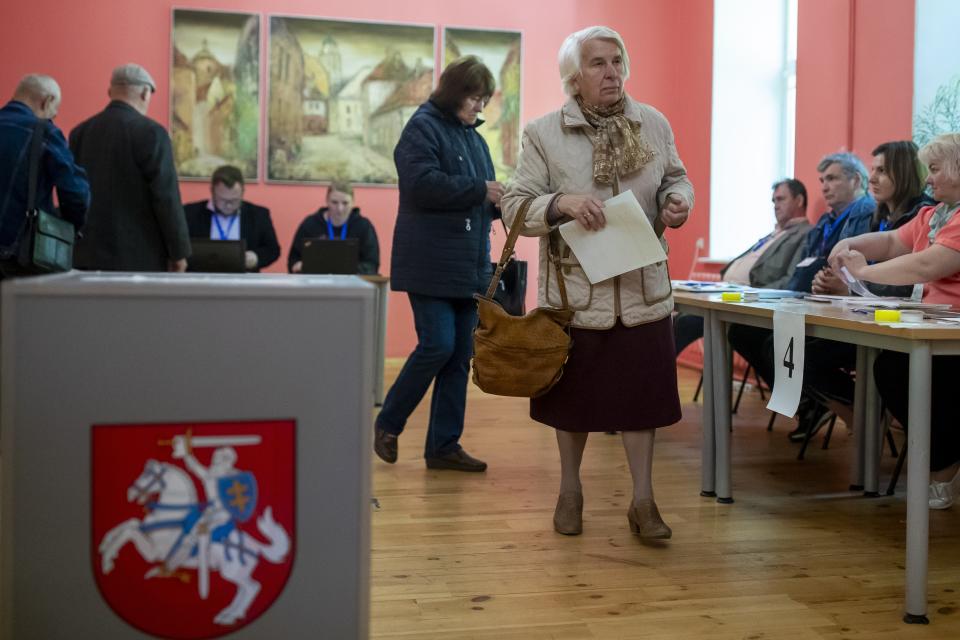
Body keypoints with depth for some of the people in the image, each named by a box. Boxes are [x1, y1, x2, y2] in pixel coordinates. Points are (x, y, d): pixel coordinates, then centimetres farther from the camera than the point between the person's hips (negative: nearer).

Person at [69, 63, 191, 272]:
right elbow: (166, 196, -12)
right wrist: (178, 251, -5)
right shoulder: (151, 132, -9)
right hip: (139, 256, -5)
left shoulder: (79, 133, 9)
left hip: (88, 254, 5)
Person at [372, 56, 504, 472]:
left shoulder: (472, 135, 19)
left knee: (460, 356, 6)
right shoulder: (423, 127, -5)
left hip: (468, 265, 8)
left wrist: (498, 203, 2)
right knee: (438, 345, -12)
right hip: (432, 263, -8)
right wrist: (481, 190, -18)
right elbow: (423, 184, -21)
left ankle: (444, 445, 13)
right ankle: (388, 425, 10)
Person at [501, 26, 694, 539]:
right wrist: (561, 203, -24)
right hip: (575, 289, -2)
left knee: (642, 394, 4)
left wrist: (679, 199, -7)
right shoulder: (542, 133, -5)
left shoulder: (654, 124, 5)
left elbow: (676, 178, 17)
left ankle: (643, 501, 19)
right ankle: (570, 492, 32)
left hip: (642, 288, 2)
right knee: (574, 397, 11)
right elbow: (514, 208, -6)